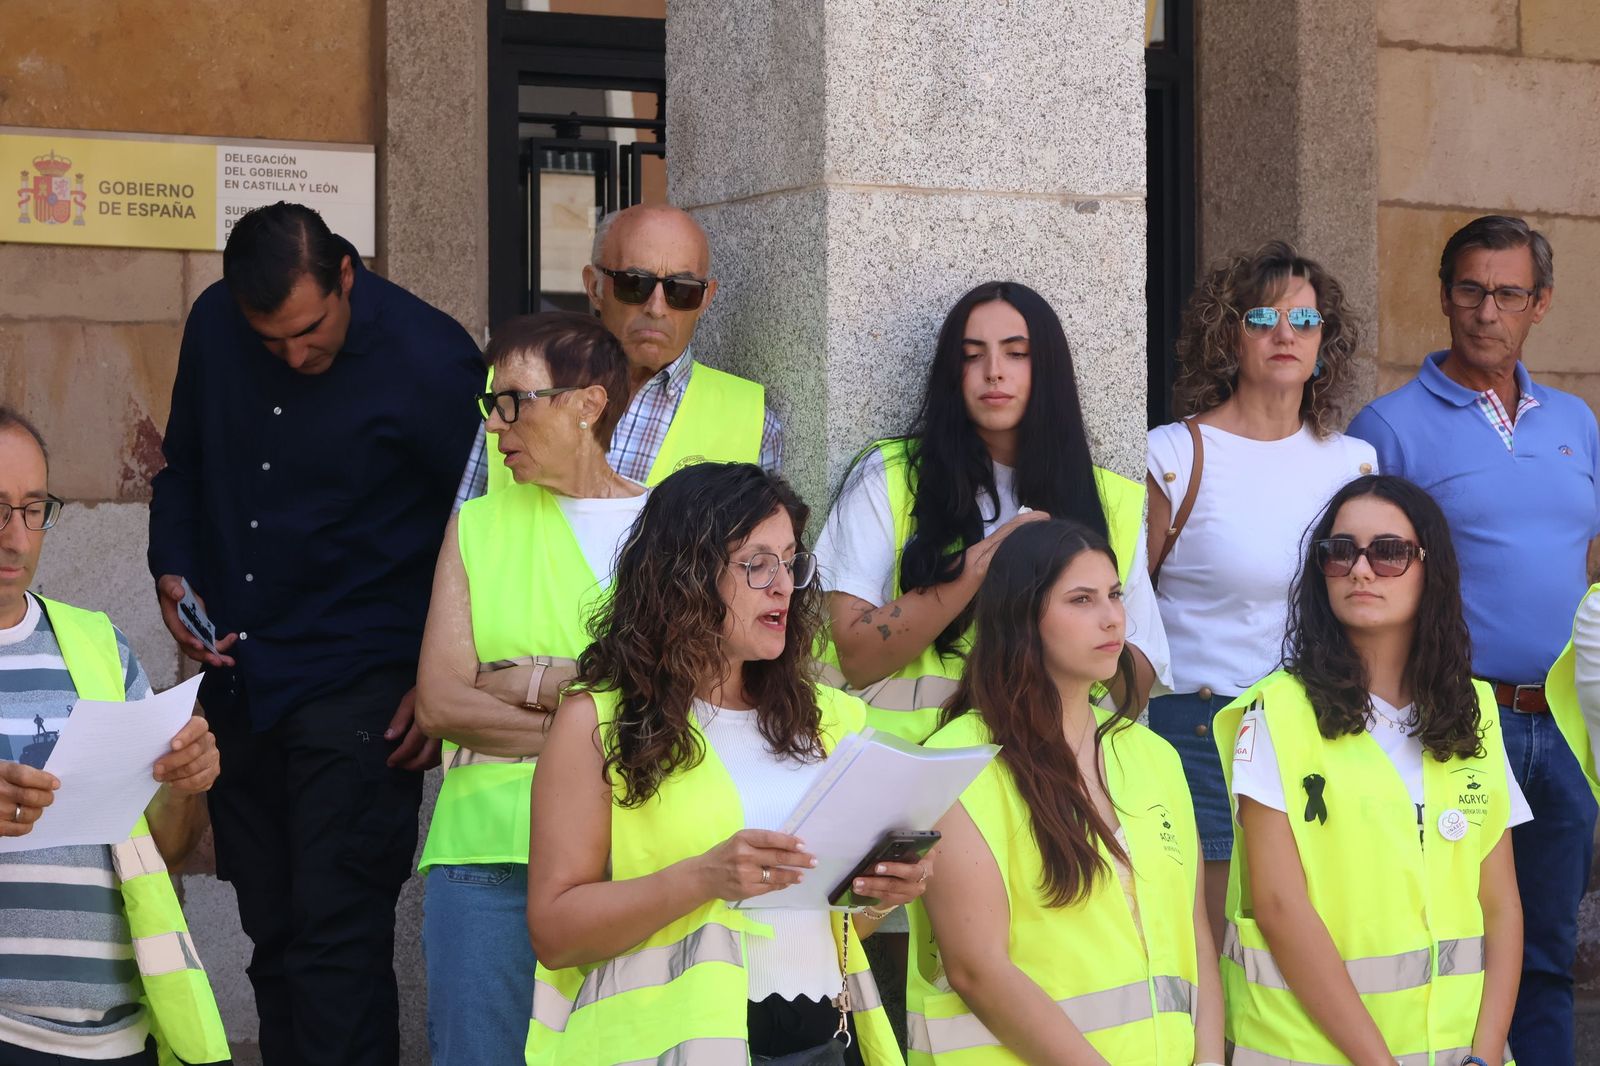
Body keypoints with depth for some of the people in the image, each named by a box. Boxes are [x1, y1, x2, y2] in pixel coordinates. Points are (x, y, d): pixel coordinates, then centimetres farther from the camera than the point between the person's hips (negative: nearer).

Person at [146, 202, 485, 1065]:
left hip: (356, 692, -5)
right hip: (237, 677, 5)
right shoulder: (213, 325, 3)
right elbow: (183, 466, 19)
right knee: (273, 937, 11)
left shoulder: (431, 362, -12)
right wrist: (173, 574, 3)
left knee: (336, 939, -9)